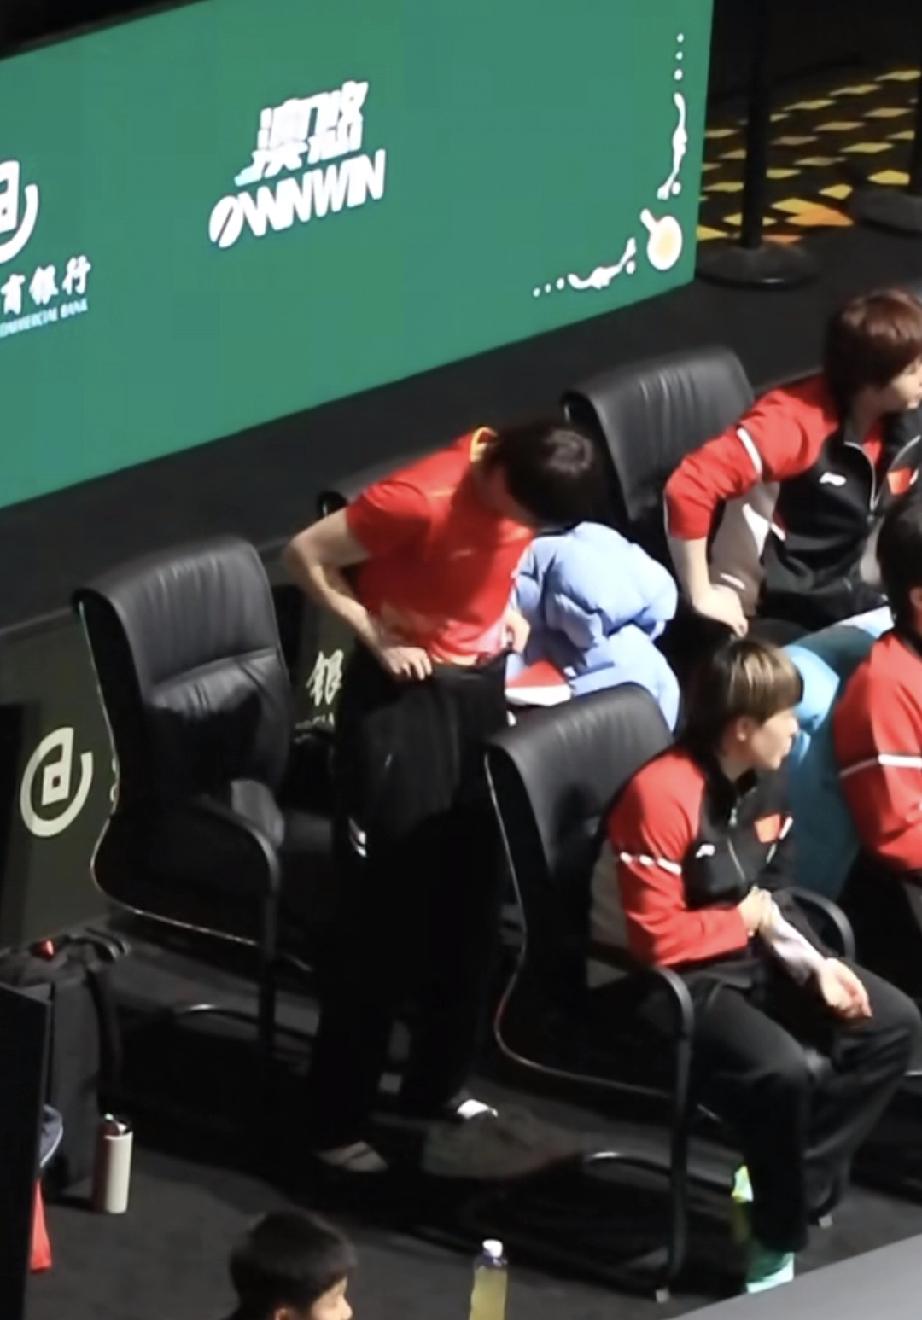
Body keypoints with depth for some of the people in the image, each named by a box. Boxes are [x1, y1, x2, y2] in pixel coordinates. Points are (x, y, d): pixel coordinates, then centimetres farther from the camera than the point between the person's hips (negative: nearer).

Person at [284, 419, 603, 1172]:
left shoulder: (524, 484, -6)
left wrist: (507, 605, 2)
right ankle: (338, 1123, 4)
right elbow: (306, 555, -17)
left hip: (482, 686, 7)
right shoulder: (421, 499, -27)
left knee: (474, 901, 14)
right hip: (403, 696, -7)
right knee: (385, 915, -4)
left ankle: (439, 1084, 30)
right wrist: (377, 637, -18)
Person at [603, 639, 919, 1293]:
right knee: (788, 1072, -31)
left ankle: (796, 1182, -2)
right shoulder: (661, 795, -25)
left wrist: (815, 963, -5)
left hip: (755, 961, 9)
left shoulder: (767, 781, 3)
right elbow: (658, 940, -25)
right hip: (678, 984, -9)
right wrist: (745, 921, -10)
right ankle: (777, 1245, -10)